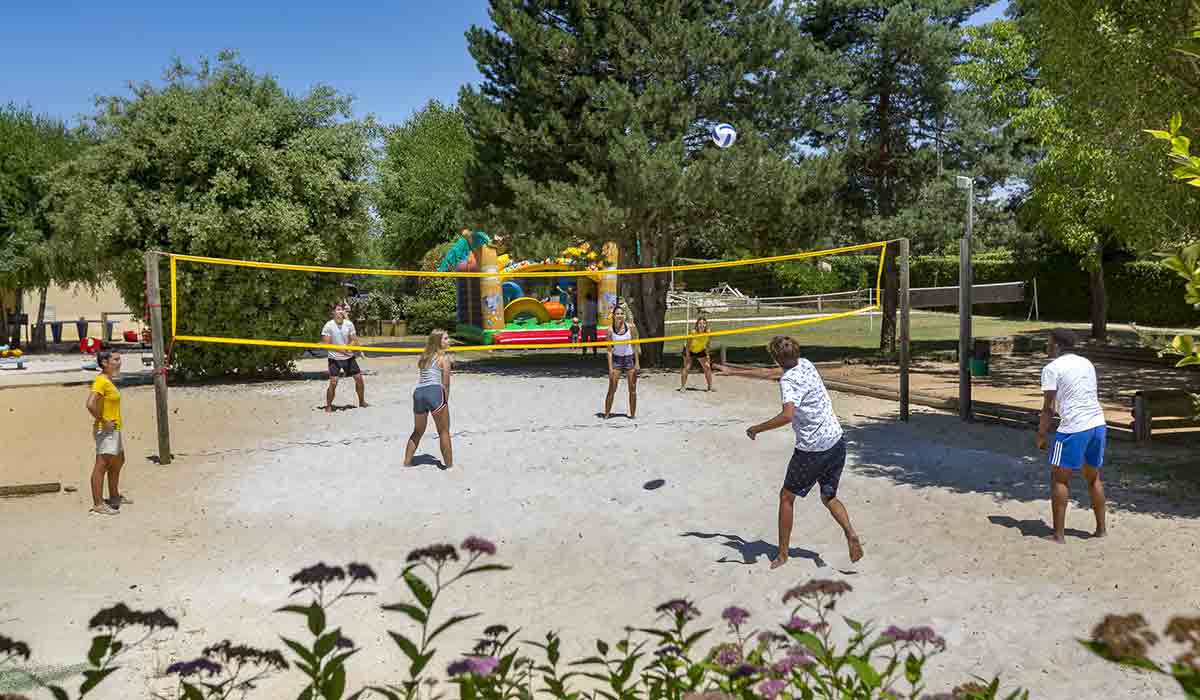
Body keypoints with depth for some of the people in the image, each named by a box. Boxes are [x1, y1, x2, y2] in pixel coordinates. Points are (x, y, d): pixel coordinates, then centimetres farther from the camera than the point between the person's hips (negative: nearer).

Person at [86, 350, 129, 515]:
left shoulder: (108, 380, 12)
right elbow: (90, 404, -30)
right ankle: (98, 504, -5)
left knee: (118, 462, 23)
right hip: (105, 430, -11)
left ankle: (114, 496, 37)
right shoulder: (101, 381, -18)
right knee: (101, 465, -7)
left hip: (114, 429, 11)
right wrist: (103, 421, -22)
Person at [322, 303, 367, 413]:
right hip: (334, 358, -4)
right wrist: (340, 349, -22)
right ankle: (328, 405, 4)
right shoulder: (329, 326, -12)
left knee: (358, 378, 5)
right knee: (333, 382, -11)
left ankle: (361, 401, 24)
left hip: (349, 357, 4)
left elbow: (354, 340, 1)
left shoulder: (349, 324, -2)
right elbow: (326, 344, -13)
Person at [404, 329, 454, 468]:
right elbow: (446, 384, 0)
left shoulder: (424, 357, 24)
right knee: (444, 431, 5)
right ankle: (449, 464, 6)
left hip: (418, 393, 6)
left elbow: (419, 379, 19)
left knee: (418, 432, 22)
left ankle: (407, 462, 25)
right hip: (435, 392, -6)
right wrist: (446, 401, 9)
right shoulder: (444, 357, 5)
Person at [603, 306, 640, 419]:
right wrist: (610, 367, -10)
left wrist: (637, 362, -6)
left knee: (632, 389, 5)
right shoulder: (610, 330, -8)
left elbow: (635, 345, -2)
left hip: (630, 358, 1)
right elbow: (609, 350, -4)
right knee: (612, 389, -4)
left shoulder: (630, 327, -7)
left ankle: (633, 414, 16)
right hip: (617, 359, -1)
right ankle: (606, 414, 4)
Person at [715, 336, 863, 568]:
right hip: (837, 442, 8)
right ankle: (850, 533, -5)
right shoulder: (805, 364, 6)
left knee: (787, 497, 11)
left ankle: (782, 555, 17)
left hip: (812, 449, -8)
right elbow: (770, 373, 19)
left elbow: (787, 415, -38)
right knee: (829, 498, 21)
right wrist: (733, 371, 23)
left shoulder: (789, 380, -21)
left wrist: (757, 428, -25)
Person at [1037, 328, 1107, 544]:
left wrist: (1041, 435, -1)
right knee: (1093, 477, 21)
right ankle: (1101, 528, 26)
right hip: (1098, 424, 7)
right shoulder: (1087, 363, 17)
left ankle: (1058, 534, 0)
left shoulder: (1052, 368, -6)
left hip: (1074, 429, -7)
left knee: (1059, 478, 2)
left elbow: (1048, 407, -9)